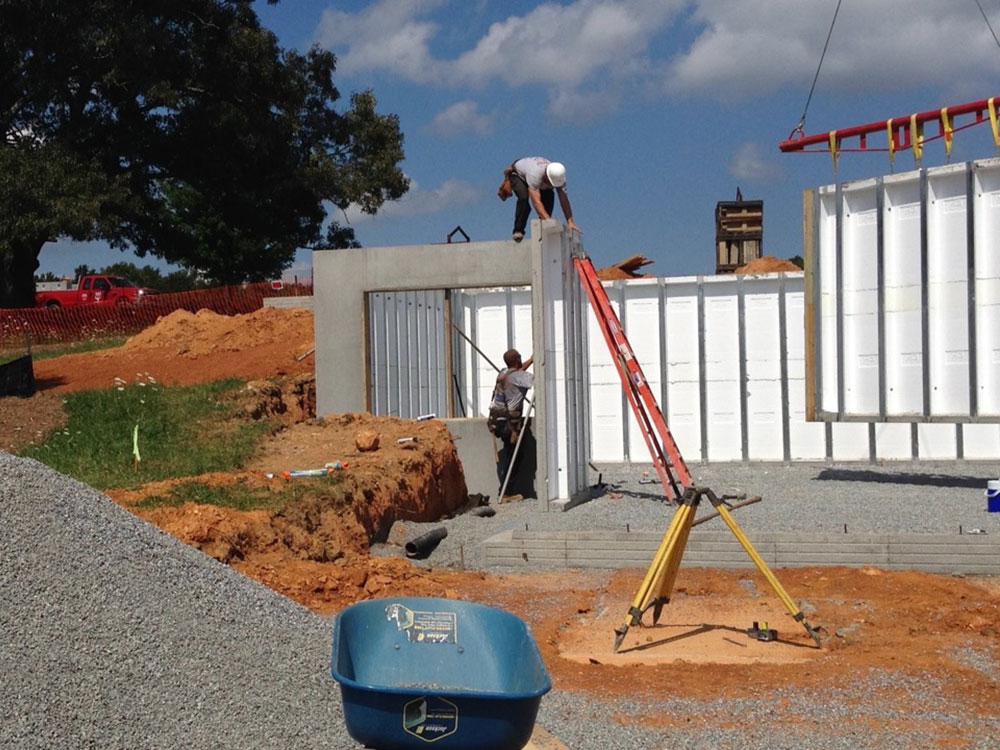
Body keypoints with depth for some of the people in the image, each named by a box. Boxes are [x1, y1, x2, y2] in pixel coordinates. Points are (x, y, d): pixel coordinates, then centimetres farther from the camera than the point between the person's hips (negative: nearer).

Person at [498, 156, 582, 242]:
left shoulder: (558, 176, -31)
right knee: (524, 197, -32)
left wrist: (570, 222, -40)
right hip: (517, 174, -5)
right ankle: (518, 231, -19)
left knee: (549, 196, -18)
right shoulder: (535, 175, -48)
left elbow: (564, 200, -29)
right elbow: (536, 202, -54)